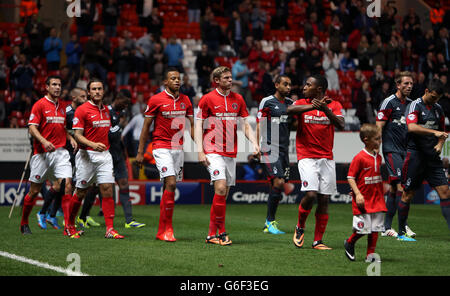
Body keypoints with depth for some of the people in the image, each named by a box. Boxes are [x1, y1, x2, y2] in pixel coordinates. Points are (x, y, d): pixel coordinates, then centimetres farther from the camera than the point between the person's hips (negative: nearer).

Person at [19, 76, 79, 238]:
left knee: (67, 185, -11)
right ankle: (24, 223, 26)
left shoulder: (61, 106, 15)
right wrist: (44, 141, -25)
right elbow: (32, 128, -10)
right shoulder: (39, 105, -4)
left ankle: (68, 227, -12)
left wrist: (70, 138, 7)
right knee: (34, 190, 4)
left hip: (60, 152, 5)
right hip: (42, 153, -4)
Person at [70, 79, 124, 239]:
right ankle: (69, 224, 22)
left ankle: (110, 229, -9)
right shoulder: (82, 110, -7)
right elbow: (78, 135, -11)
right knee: (81, 192, 4)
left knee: (107, 189, -7)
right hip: (87, 155, -5)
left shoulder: (106, 110, 13)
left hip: (104, 154, 5)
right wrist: (93, 145, -26)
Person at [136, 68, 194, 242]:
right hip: (161, 147, -5)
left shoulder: (185, 100, 10)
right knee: (171, 184, -18)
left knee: (169, 187, 6)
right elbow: (146, 126, 0)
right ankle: (166, 229, -14)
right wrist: (140, 152, -1)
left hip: (178, 148, 5)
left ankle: (162, 230, 11)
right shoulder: (156, 100, -4)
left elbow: (192, 126, 15)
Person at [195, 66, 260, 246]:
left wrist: (254, 143, -1)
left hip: (231, 152, 5)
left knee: (224, 193, 5)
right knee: (220, 188, -19)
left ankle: (213, 233, 11)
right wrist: (200, 151, -11)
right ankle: (221, 231, -12)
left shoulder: (238, 99, 11)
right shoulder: (207, 99, -2)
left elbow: (246, 124, 15)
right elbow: (198, 125, -2)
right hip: (213, 151, -5)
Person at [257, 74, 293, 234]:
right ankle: (270, 220, -6)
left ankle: (268, 224, 14)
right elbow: (259, 125, -1)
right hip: (269, 148, -6)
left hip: (284, 149, 6)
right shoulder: (267, 101, -2)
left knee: (279, 187, 5)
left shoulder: (290, 103, 14)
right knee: (278, 182, -17)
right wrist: (258, 146, -9)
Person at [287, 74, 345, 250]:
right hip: (307, 157, -2)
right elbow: (289, 110, -17)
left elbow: (341, 125, -9)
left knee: (324, 199, 1)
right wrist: (313, 106, -27)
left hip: (327, 158, 2)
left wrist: (325, 109, -22)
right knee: (310, 194, -17)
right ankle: (300, 227, 8)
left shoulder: (334, 105, 6)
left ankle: (318, 241, 8)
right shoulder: (302, 104, 5)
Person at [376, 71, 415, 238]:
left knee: (393, 188, 7)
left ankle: (387, 227, 11)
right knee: (401, 185, -15)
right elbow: (379, 126, -7)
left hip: (405, 150, 7)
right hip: (391, 149, -7)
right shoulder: (389, 102, -5)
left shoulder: (411, 104, 14)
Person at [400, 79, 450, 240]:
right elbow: (412, 127, -24)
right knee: (408, 194, 0)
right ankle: (401, 232, 11)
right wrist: (434, 132, -29)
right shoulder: (415, 106, -7)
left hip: (433, 156, 6)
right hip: (415, 154, -6)